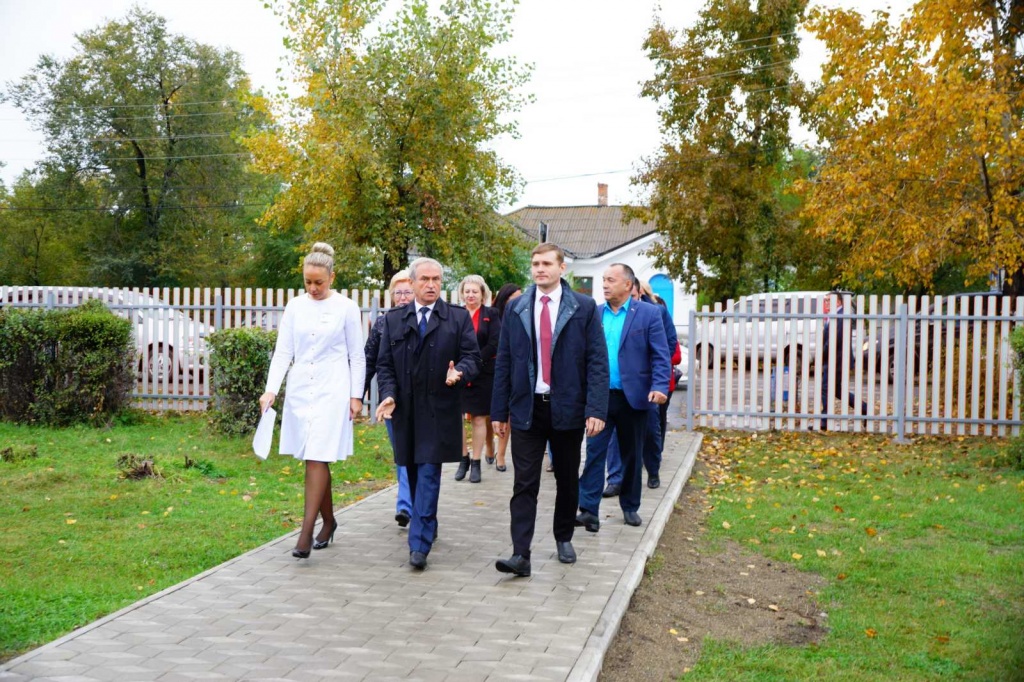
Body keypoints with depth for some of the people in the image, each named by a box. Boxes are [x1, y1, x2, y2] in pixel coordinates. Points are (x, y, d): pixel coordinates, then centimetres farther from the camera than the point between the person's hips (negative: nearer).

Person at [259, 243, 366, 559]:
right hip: (299, 389, 4)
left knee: (317, 458, -10)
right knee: (314, 459, 9)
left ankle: (306, 533, -9)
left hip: (331, 390, -4)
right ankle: (328, 521, 25)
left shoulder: (346, 307, -2)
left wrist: (356, 395, -2)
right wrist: (271, 389, -7)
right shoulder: (295, 306, 6)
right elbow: (283, 351, 4)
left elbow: (356, 356, 1)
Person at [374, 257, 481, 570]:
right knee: (414, 473, 12)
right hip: (405, 409, 3)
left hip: (439, 410, -3)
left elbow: (471, 357, 0)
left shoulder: (458, 318, 3)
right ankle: (428, 526, 31)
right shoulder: (394, 319, 9)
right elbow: (384, 364, 8)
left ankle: (420, 543, -9)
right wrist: (388, 395, -7)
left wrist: (459, 373, -21)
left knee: (429, 473, -9)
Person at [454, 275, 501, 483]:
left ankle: (475, 463, 12)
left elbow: (495, 344, -5)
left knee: (479, 419, 4)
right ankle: (463, 459, 14)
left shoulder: (491, 314, 3)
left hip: (482, 374, -1)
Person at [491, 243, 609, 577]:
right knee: (524, 484, -4)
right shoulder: (515, 308, 5)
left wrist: (596, 409, -14)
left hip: (568, 408, 0)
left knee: (567, 480, 13)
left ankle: (564, 538, 31)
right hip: (526, 408, 1)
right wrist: (499, 410, 2)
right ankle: (520, 554, -5)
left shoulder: (584, 307, -1)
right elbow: (503, 361, 6)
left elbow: (598, 361, -5)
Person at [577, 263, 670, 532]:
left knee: (632, 455, 11)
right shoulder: (594, 314, 6)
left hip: (634, 397, -1)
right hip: (600, 396, 1)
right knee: (595, 452, -5)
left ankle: (630, 507, 25)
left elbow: (661, 355, -6)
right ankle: (589, 510, -4)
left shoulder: (648, 313, -2)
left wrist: (659, 387, -19)